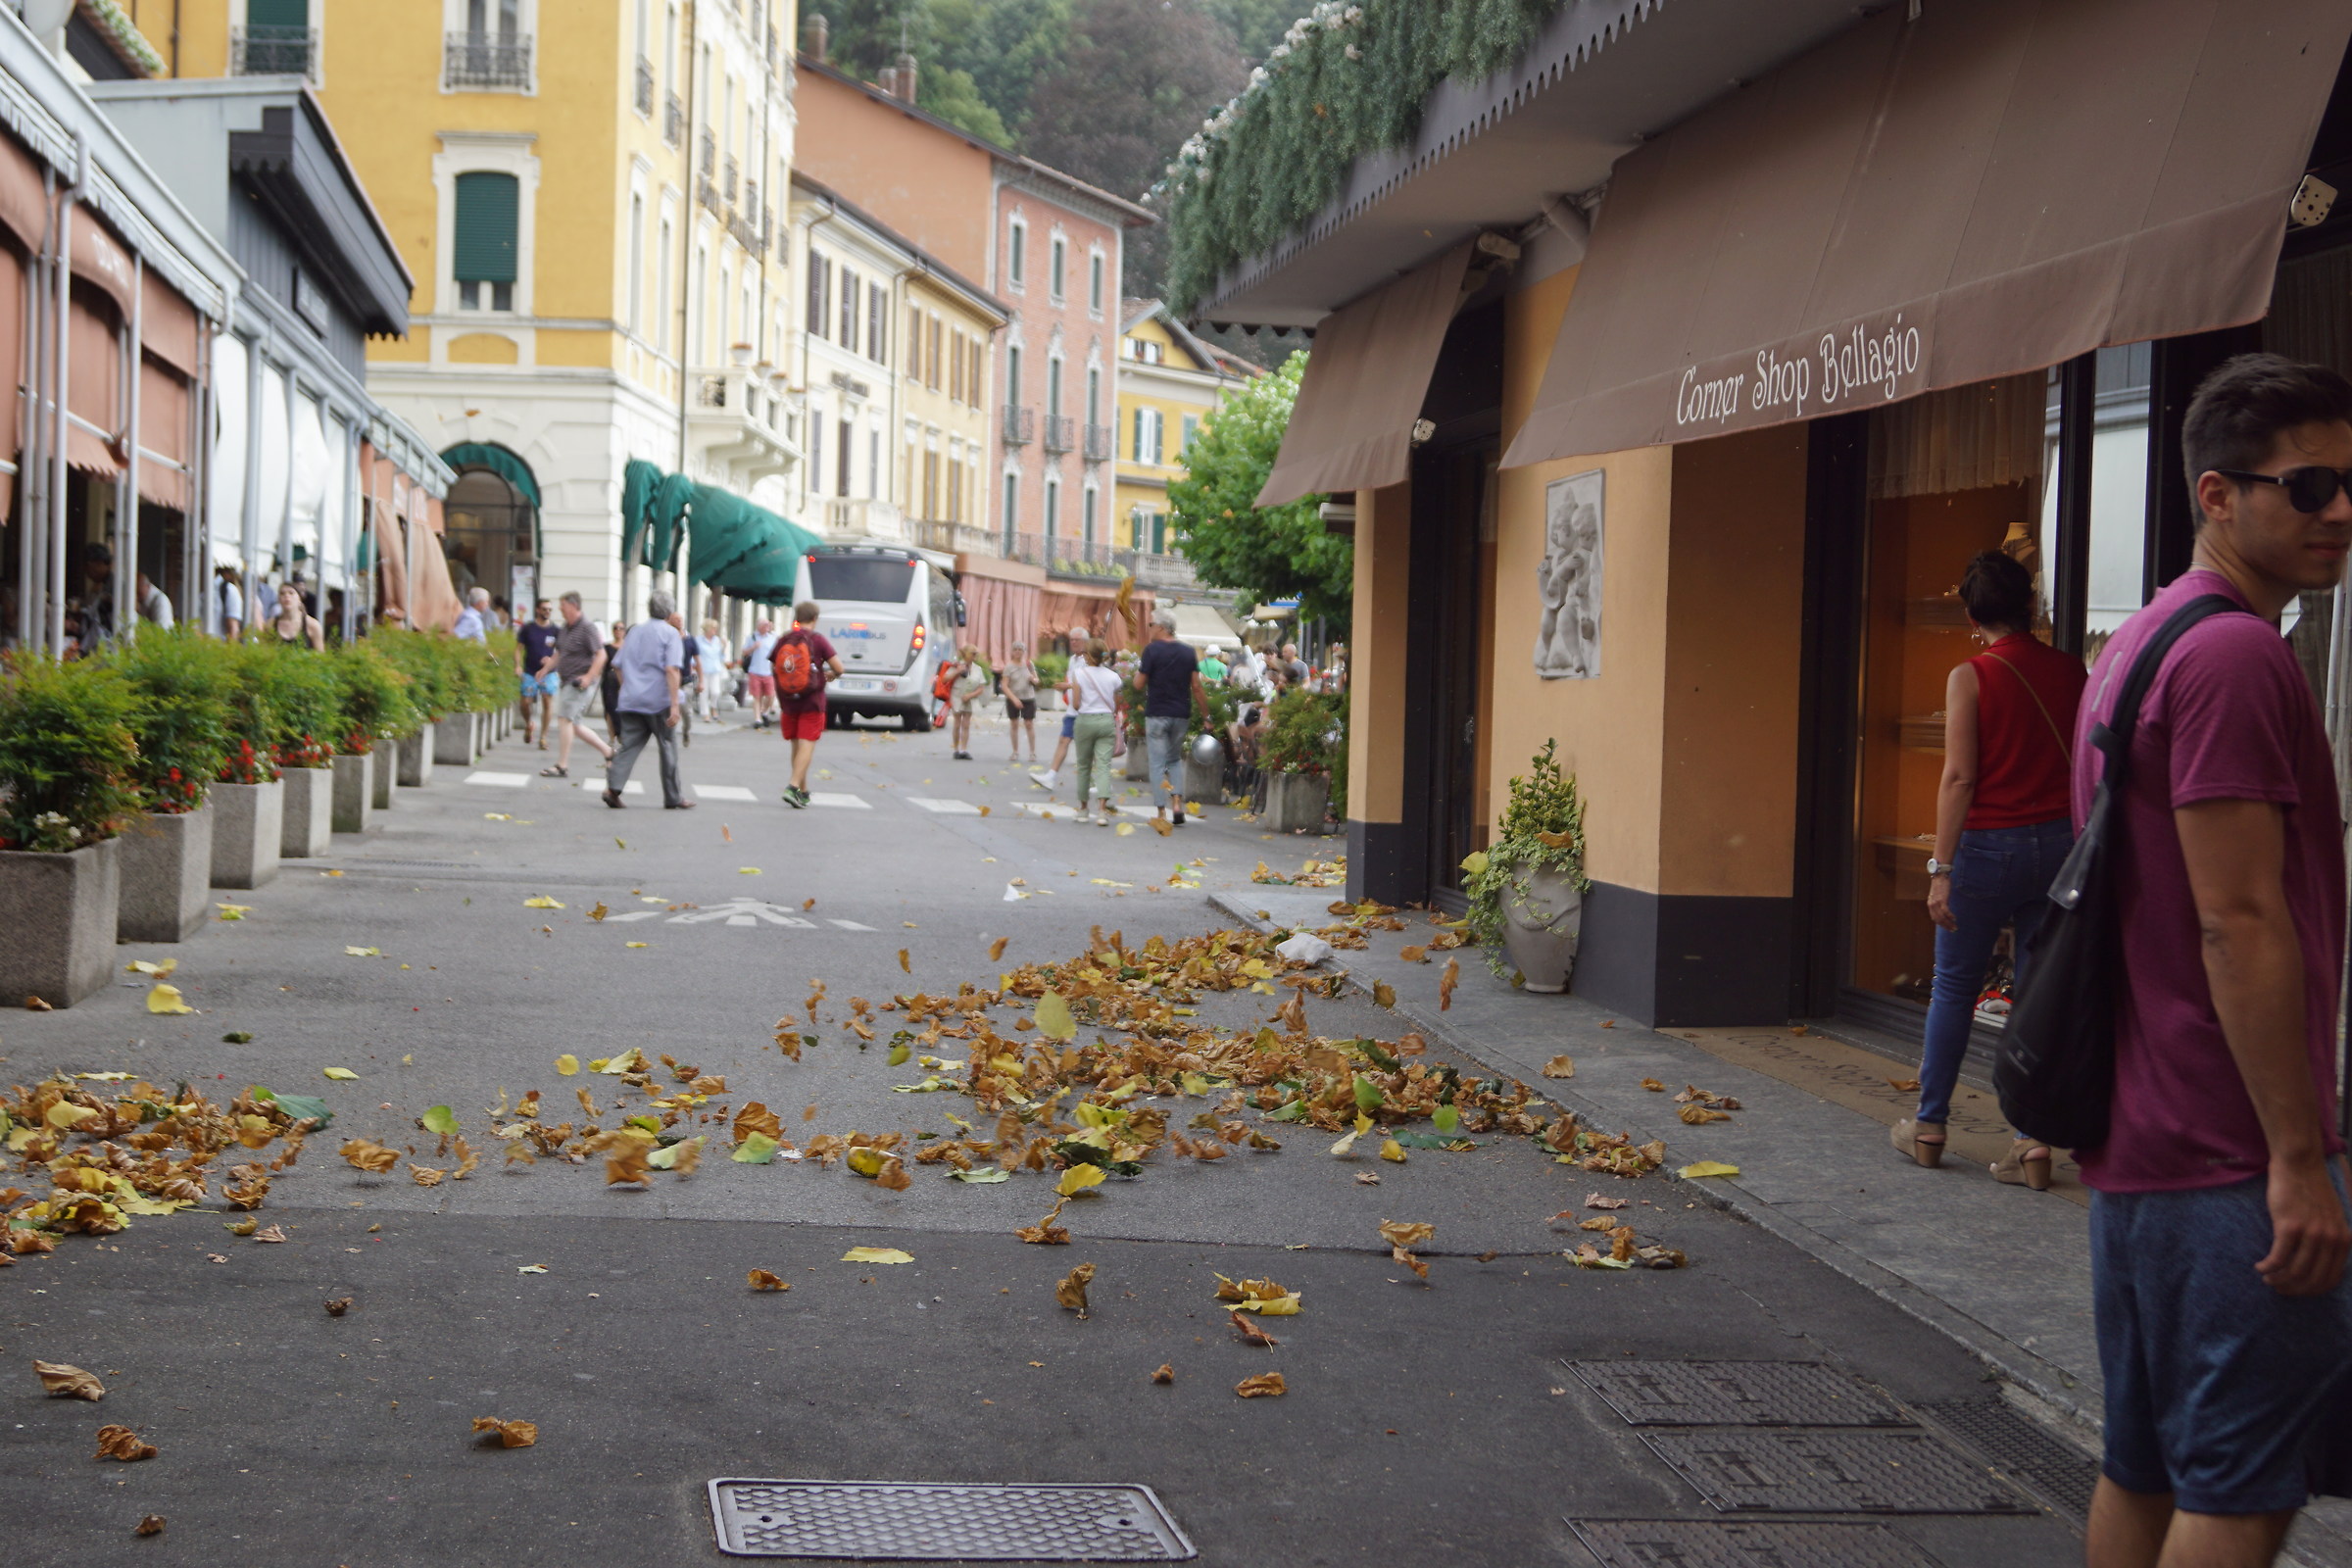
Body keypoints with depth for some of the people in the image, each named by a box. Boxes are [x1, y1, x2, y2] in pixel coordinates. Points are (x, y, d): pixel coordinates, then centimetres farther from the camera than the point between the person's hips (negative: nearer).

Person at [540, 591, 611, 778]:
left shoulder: (587, 627, -12)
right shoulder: (564, 628, 14)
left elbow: (601, 655, -16)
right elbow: (559, 653, 27)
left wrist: (589, 677, -24)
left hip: (581, 683, -9)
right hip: (566, 681, 9)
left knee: (565, 719, -14)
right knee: (573, 724, 10)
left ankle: (562, 766, -12)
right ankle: (607, 752, 22)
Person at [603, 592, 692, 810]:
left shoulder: (635, 630, 12)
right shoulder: (670, 633, -5)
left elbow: (619, 665, 16)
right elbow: (671, 670, -16)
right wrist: (675, 705, -18)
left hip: (631, 700, 5)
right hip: (659, 700, -5)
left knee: (629, 744, 4)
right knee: (668, 748, 6)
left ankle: (613, 786, -15)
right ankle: (674, 798, 13)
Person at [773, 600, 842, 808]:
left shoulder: (783, 640, 2)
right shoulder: (818, 640, -8)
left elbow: (773, 668, 10)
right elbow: (839, 668, -10)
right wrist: (832, 674, 13)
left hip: (788, 702, 4)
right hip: (812, 701, -4)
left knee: (797, 746, 14)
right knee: (807, 745, -4)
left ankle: (804, 791, 20)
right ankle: (793, 787, -18)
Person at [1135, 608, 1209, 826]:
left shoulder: (1152, 650, -9)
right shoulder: (1188, 652, 4)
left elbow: (1139, 685, -8)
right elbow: (1197, 687, 3)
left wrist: (1138, 668, 12)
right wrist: (1206, 715, 9)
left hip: (1157, 715, -4)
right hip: (1181, 715, 4)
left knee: (1158, 763, 2)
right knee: (1175, 759, 20)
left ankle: (1161, 813, -2)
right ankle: (1177, 802, 4)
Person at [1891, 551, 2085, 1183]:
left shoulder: (1970, 677, -9)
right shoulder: (2070, 671, 3)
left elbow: (1959, 778, -13)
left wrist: (1942, 868, -12)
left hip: (1989, 846, -4)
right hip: (2060, 843, 4)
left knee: (1954, 987, 10)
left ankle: (1928, 1126, 20)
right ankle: (2036, 1139, 4)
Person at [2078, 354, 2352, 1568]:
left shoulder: (2141, 641, 16)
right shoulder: (2238, 655, -16)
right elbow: (2240, 922, -21)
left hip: (2140, 1139, 10)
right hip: (2228, 1156, -10)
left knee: (2145, 1467, 15)